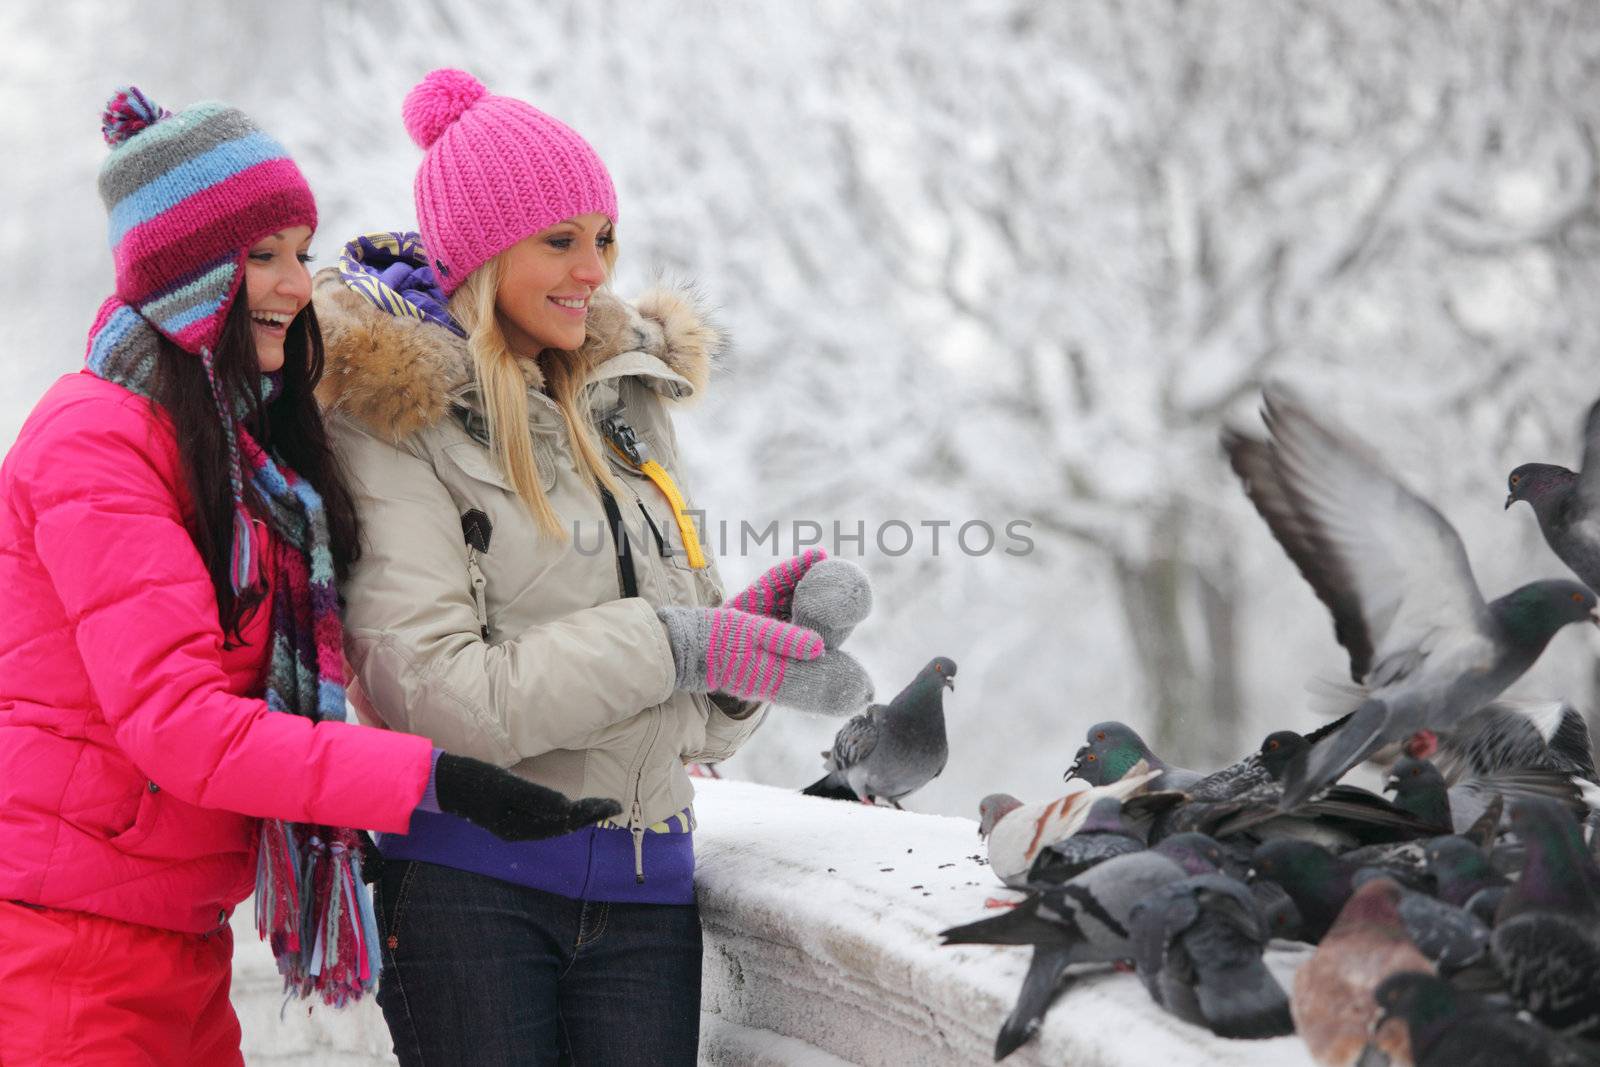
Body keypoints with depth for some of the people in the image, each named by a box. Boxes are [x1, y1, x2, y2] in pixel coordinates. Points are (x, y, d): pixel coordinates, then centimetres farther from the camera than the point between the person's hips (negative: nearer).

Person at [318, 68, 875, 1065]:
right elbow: (433, 689, -16)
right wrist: (671, 645, -15)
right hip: (469, 880, -5)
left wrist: (750, 624, -4)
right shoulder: (396, 421, -5)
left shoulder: (631, 401, 14)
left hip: (645, 882, 5)